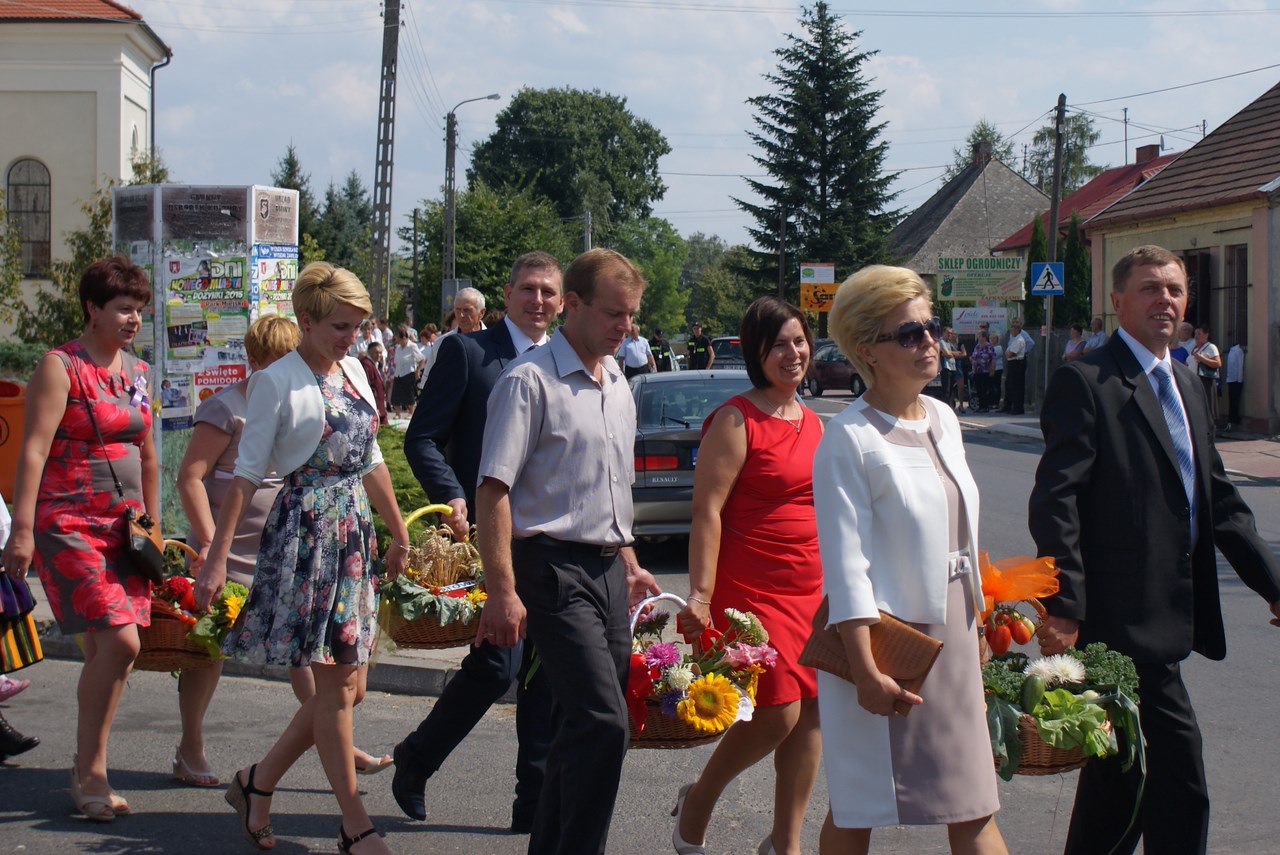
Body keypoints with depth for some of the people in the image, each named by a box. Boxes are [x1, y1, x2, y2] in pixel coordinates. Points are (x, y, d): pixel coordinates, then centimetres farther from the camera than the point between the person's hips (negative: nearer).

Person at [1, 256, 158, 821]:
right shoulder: (60, 367, -8)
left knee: (104, 650, 5)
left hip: (123, 526, 7)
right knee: (119, 642, -16)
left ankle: (89, 771, 14)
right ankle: (88, 772, -4)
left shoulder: (136, 372, 14)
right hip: (69, 525, -7)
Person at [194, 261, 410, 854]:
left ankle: (257, 782, 21)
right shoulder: (277, 381, -9)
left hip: (354, 531, 7)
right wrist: (216, 558, -13)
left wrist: (397, 531, 23)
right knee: (336, 684, -4)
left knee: (345, 683, 6)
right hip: (304, 532, -7)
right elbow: (247, 472, -10)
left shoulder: (352, 369, 11)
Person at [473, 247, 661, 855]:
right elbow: (493, 491, -14)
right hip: (555, 571, -8)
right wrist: (503, 592, -19)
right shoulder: (531, 382, -10)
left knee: (583, 723, 10)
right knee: (603, 721, -17)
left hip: (607, 571, 8)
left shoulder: (616, 384, 16)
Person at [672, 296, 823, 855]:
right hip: (752, 590, -7)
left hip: (812, 592, 7)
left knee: (811, 712, 6)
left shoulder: (813, 423, 14)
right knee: (777, 712, -10)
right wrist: (700, 594, -21)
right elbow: (707, 509, -14)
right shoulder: (736, 419, -9)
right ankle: (697, 803, 15)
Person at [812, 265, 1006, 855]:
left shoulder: (944, 420, 8)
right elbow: (845, 564, -17)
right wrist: (866, 670, -21)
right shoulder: (849, 438, -13)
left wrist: (976, 627, 17)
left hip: (951, 636, 6)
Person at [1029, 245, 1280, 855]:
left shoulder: (1185, 386, 17)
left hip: (1164, 618, 9)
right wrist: (1063, 608, -21)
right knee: (1179, 781, -7)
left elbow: (1219, 501, 18)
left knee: (1122, 771, 16)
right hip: (1122, 616, -9)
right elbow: (1055, 501, -16)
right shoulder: (1085, 382, -10)